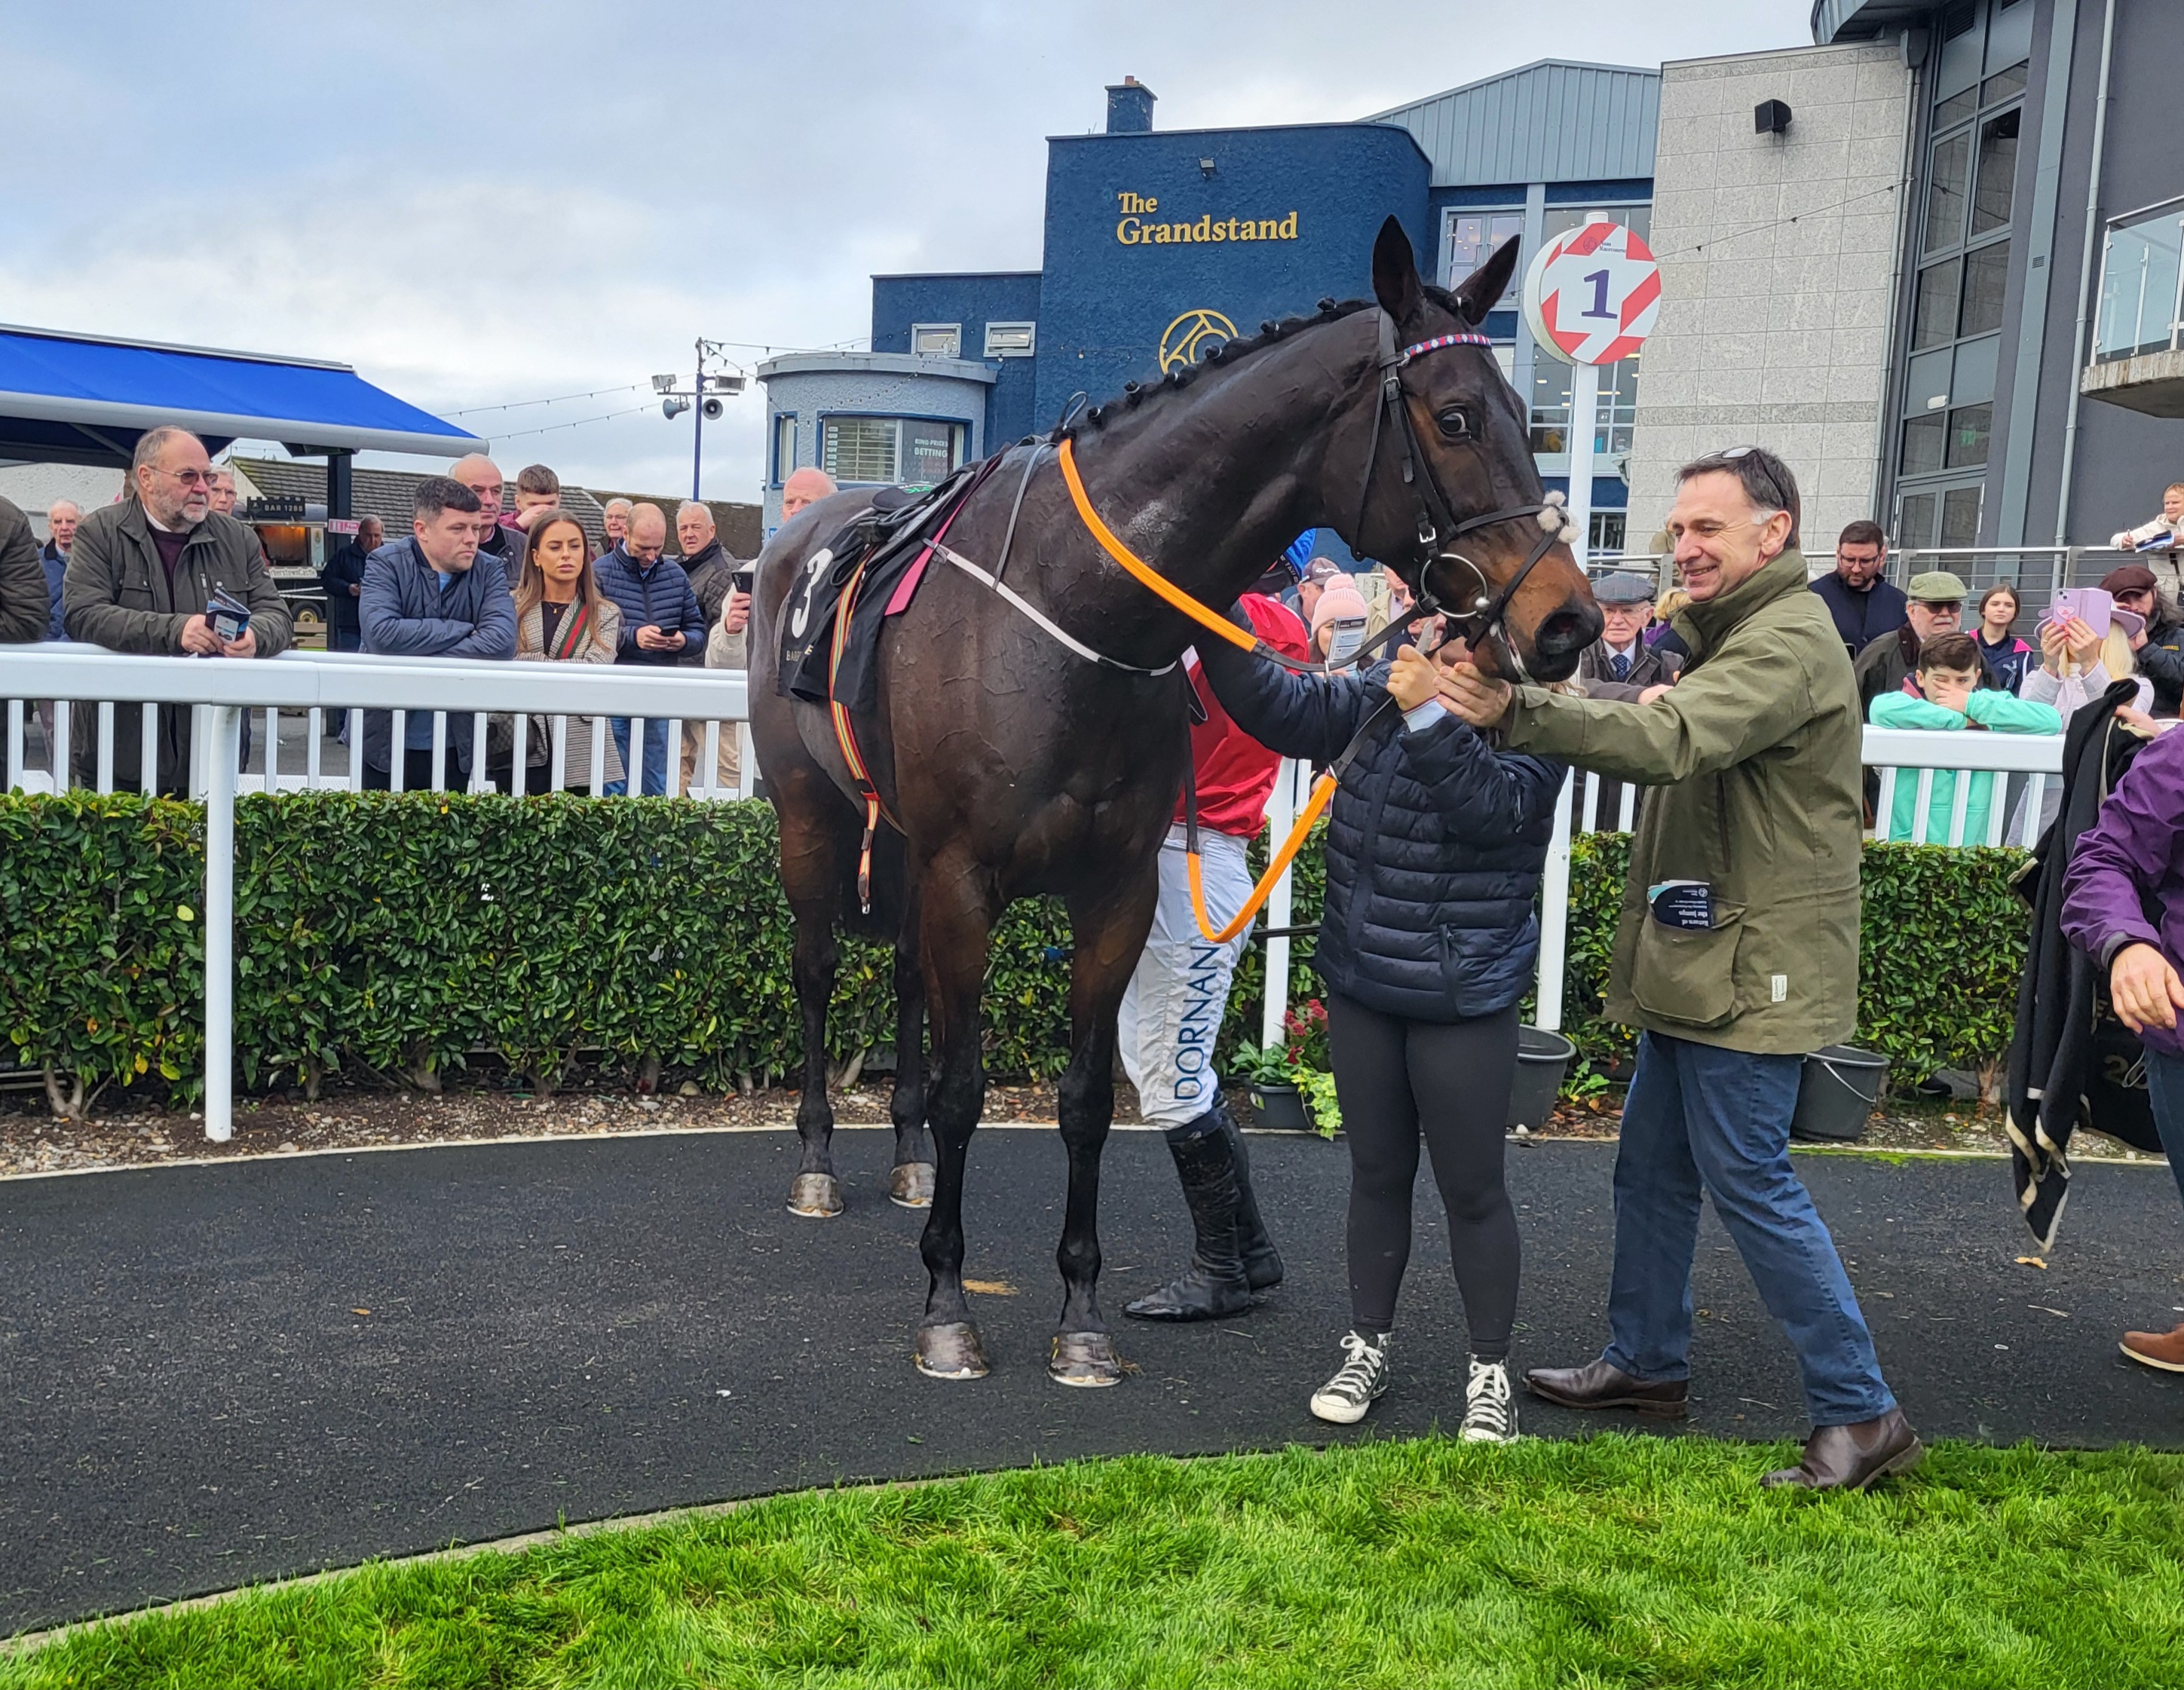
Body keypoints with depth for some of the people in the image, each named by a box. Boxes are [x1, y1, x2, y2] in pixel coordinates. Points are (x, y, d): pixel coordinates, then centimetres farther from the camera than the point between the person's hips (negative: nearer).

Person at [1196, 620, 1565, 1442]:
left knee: (1471, 1187, 6)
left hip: (1463, 1003, -5)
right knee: (1377, 1173, 17)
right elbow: (1280, 710, 1)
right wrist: (1218, 633, -10)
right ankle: (1367, 1347, 33)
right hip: (1362, 986, 5)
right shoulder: (1382, 694, 3)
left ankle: (1490, 1370, 23)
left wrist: (1433, 715, -35)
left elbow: (1493, 806, -27)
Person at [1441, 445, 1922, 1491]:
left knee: (1751, 1184, -5)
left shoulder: (1787, 641, -18)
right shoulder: (1734, 634, 18)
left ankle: (1861, 1414, 6)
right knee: (1652, 1169, 17)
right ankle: (1646, 1362, 31)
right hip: (1696, 963, 10)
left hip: (1751, 970, -10)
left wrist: (1519, 712, -44)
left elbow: (1670, 739, -34)